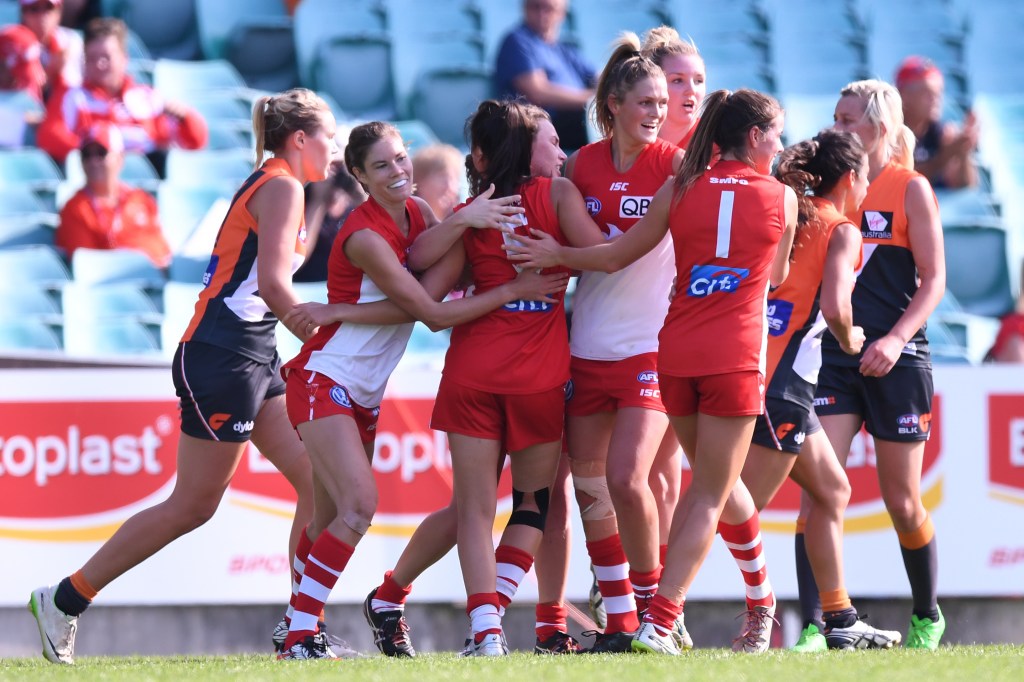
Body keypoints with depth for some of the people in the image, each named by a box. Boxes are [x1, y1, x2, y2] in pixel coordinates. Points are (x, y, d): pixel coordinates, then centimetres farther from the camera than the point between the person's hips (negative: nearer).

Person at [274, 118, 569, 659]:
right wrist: (514, 290, -17)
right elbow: (432, 313, -20)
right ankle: (298, 639, -18)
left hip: (364, 392, 8)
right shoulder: (365, 238, -21)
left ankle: (295, 629, 20)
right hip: (323, 380, -8)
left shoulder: (419, 214, 4)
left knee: (330, 521, 10)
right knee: (359, 505, -20)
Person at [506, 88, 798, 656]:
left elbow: (616, 256, 10)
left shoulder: (682, 188, 7)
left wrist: (556, 255, 25)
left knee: (709, 480, 23)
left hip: (675, 353, 3)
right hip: (735, 357, -3)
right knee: (710, 497, 1)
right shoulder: (781, 197, 4)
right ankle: (658, 621, -10)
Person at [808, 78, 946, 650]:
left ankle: (928, 615, 28)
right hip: (835, 356, 3)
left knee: (902, 504, 5)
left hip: (896, 361, -3)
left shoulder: (911, 189, -3)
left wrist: (895, 338, -19)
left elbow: (933, 280, -6)